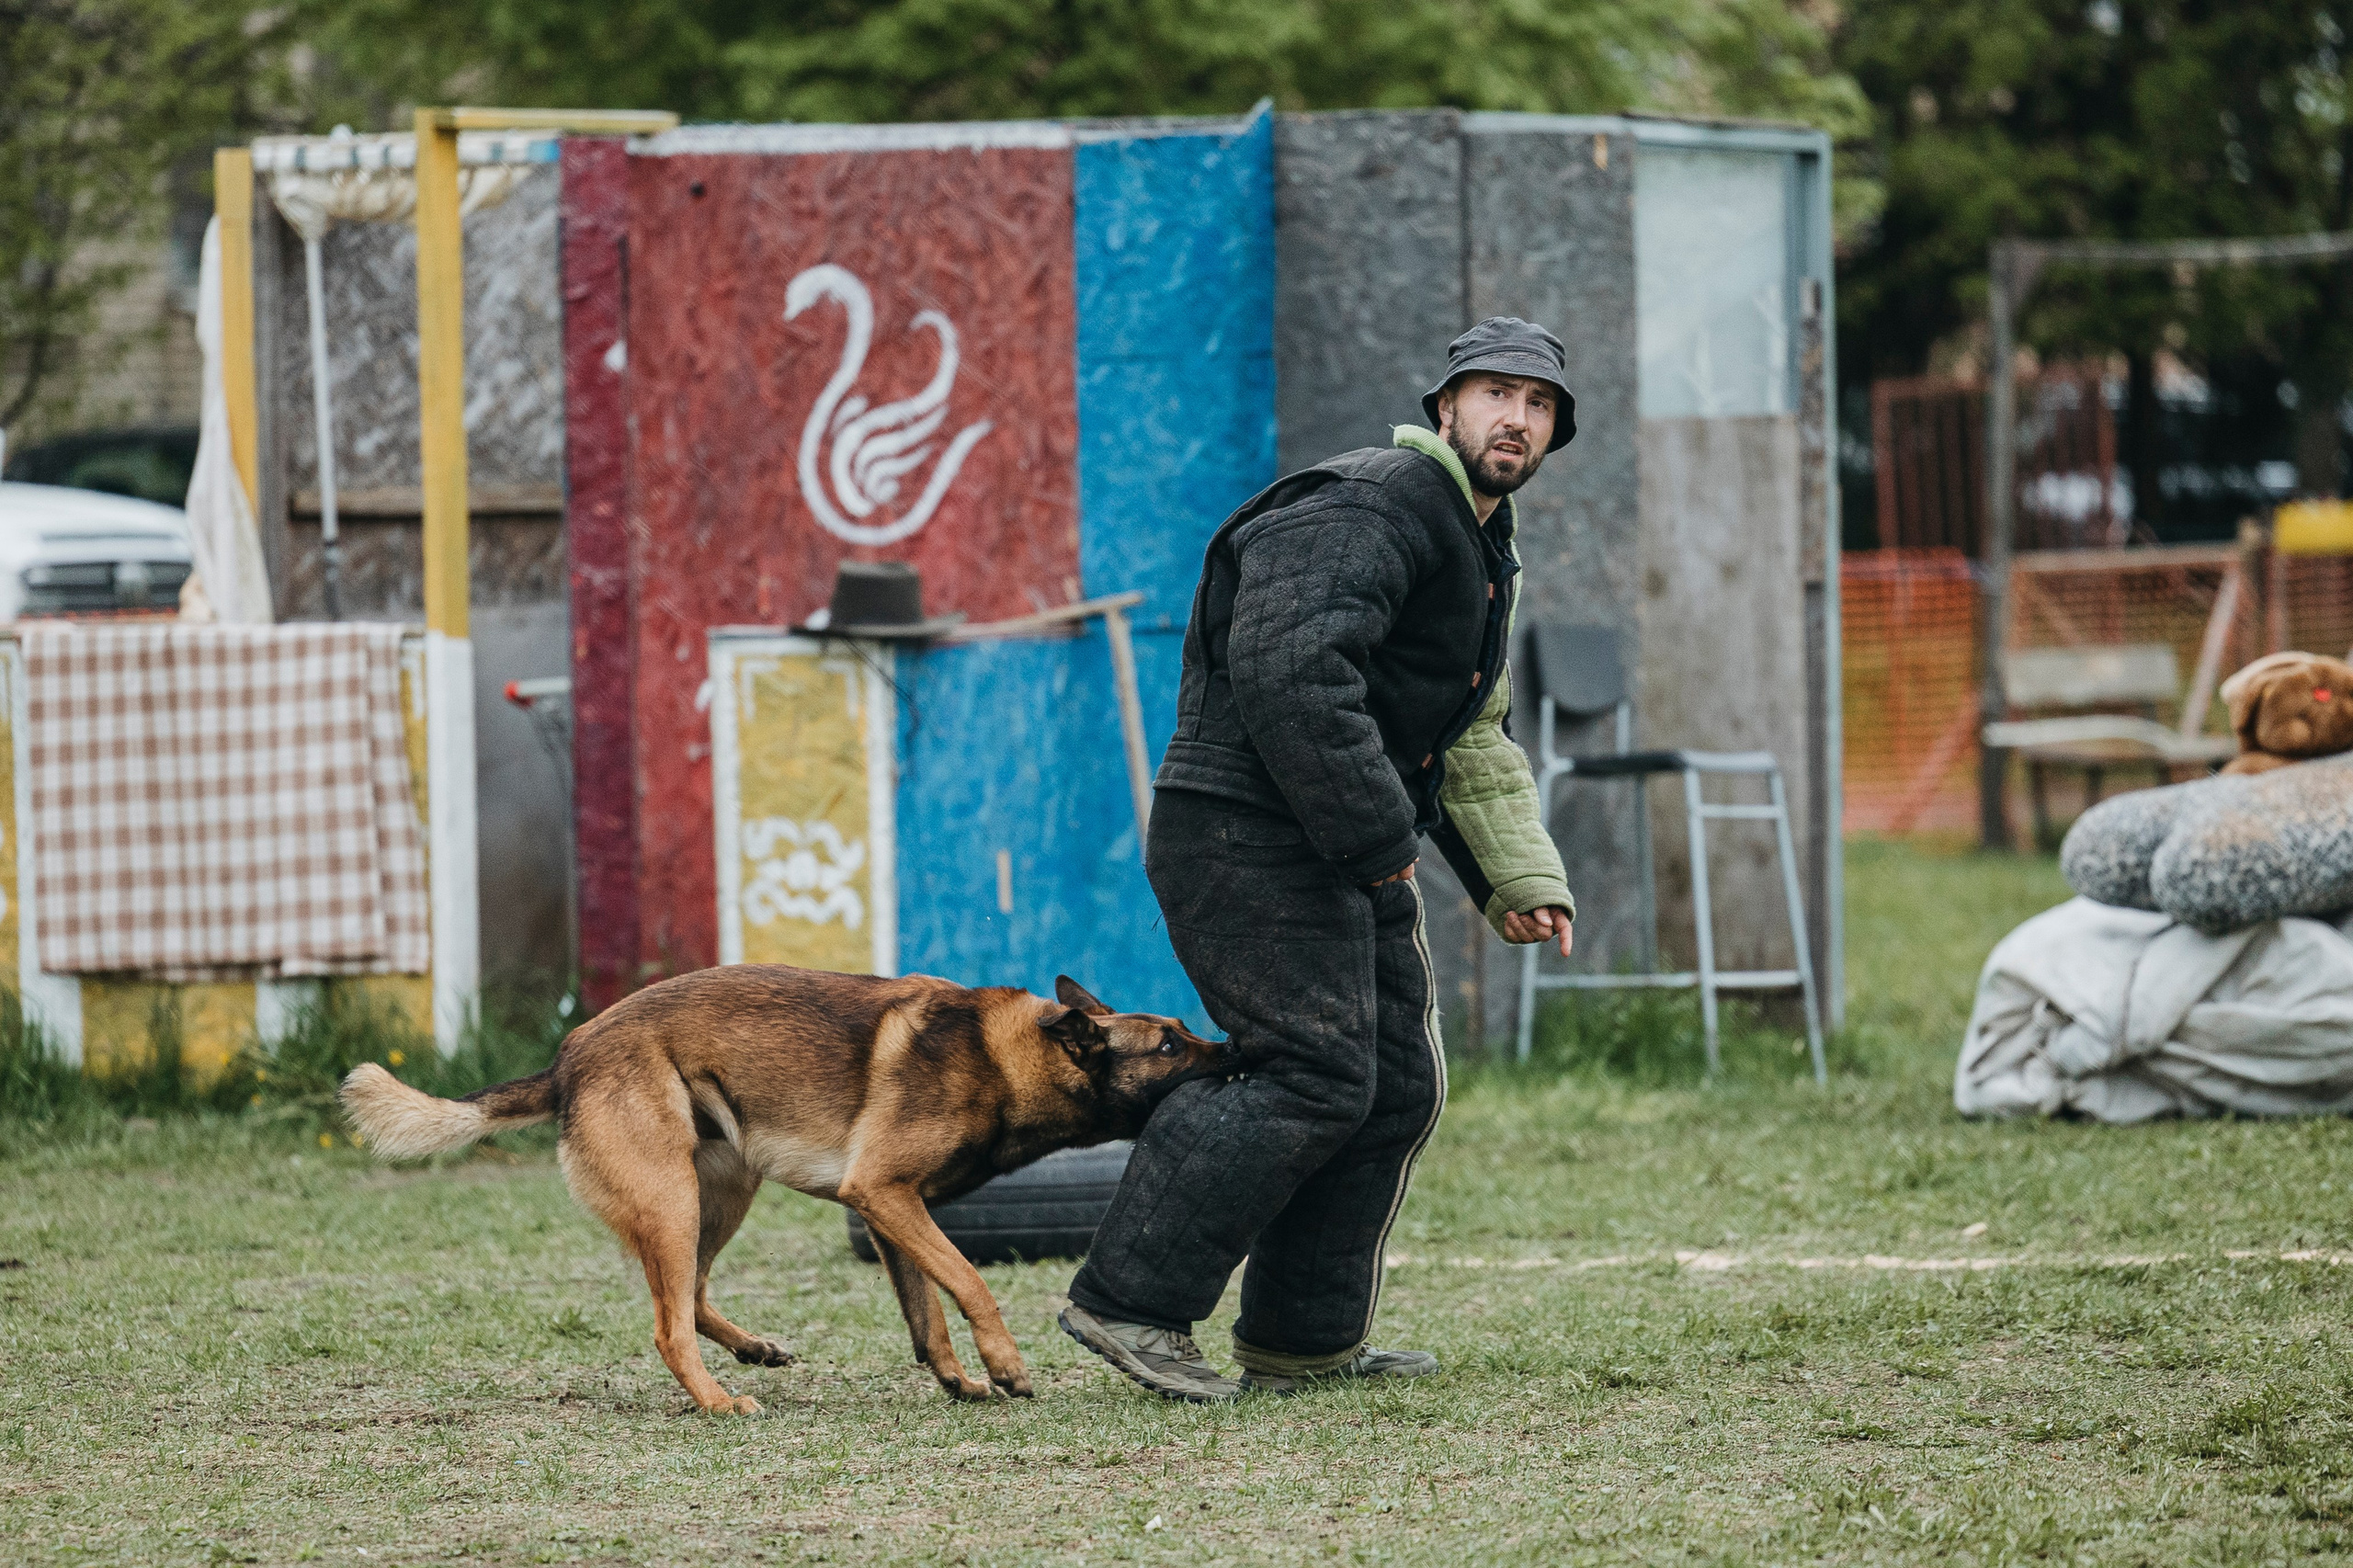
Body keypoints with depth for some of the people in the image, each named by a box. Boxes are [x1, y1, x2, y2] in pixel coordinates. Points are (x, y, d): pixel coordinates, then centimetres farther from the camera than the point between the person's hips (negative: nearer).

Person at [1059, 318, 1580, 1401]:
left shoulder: (1480, 553, 21)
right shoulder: (1373, 508, -15)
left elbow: (1476, 744, 33)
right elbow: (1290, 670, -29)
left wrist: (1519, 878, 23)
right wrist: (1375, 836, -24)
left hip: (1351, 854, 11)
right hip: (1246, 833, -11)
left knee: (1398, 1085, 11)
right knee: (1317, 1078, -17)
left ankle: (1304, 1338, 18)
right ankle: (1130, 1302, -14)